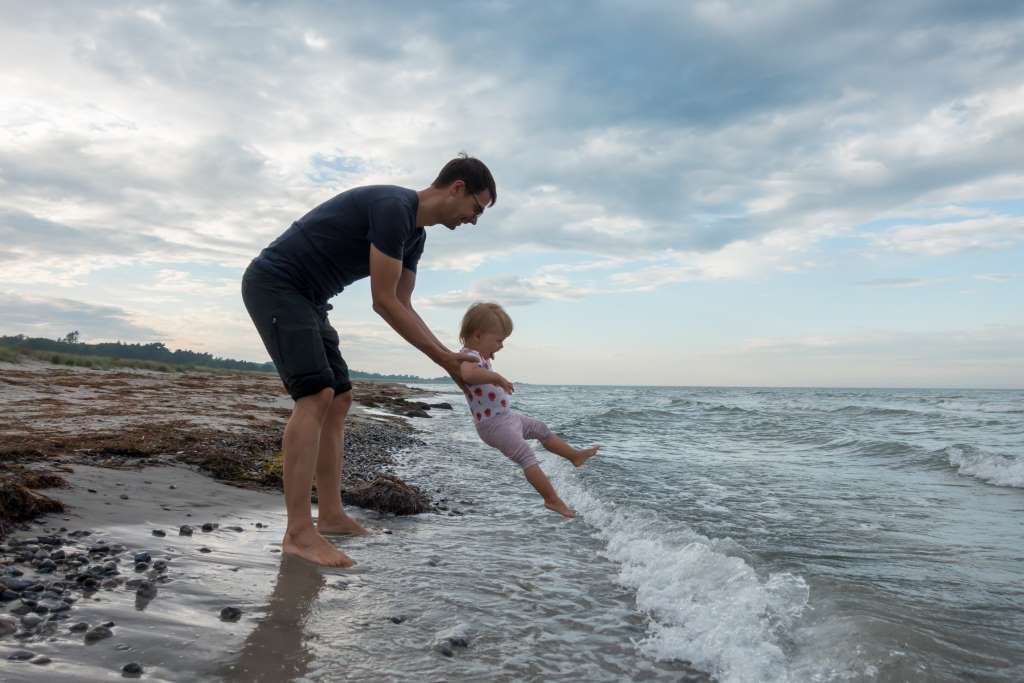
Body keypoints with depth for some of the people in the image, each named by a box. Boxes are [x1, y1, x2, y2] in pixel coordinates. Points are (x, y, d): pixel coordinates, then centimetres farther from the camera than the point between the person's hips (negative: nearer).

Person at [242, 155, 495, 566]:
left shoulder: (415, 234, 10)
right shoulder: (394, 208, -21)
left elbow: (404, 306, 12)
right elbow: (384, 302, -21)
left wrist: (450, 358, 5)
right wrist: (444, 359, -14)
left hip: (305, 299, 10)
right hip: (273, 284, -10)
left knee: (339, 400, 5)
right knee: (316, 396, -21)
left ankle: (330, 515, 8)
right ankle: (298, 533, -20)